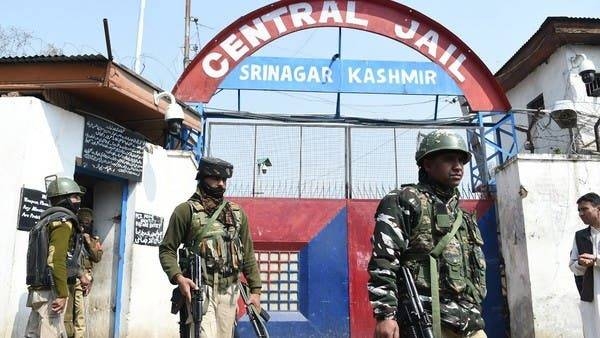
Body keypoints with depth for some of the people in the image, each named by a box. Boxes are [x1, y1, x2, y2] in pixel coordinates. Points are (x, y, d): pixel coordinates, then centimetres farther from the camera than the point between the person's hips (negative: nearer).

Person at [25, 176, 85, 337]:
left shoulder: (45, 220, 20)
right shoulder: (63, 220, -10)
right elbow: (57, 258, -21)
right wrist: (62, 294, -21)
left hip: (37, 290, 9)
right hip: (50, 291, -9)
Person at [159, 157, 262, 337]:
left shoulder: (238, 213, 13)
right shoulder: (186, 210, 0)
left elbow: (248, 254, 14)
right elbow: (167, 249, -1)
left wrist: (255, 289, 8)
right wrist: (178, 277, -18)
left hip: (229, 292, 5)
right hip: (200, 290, -4)